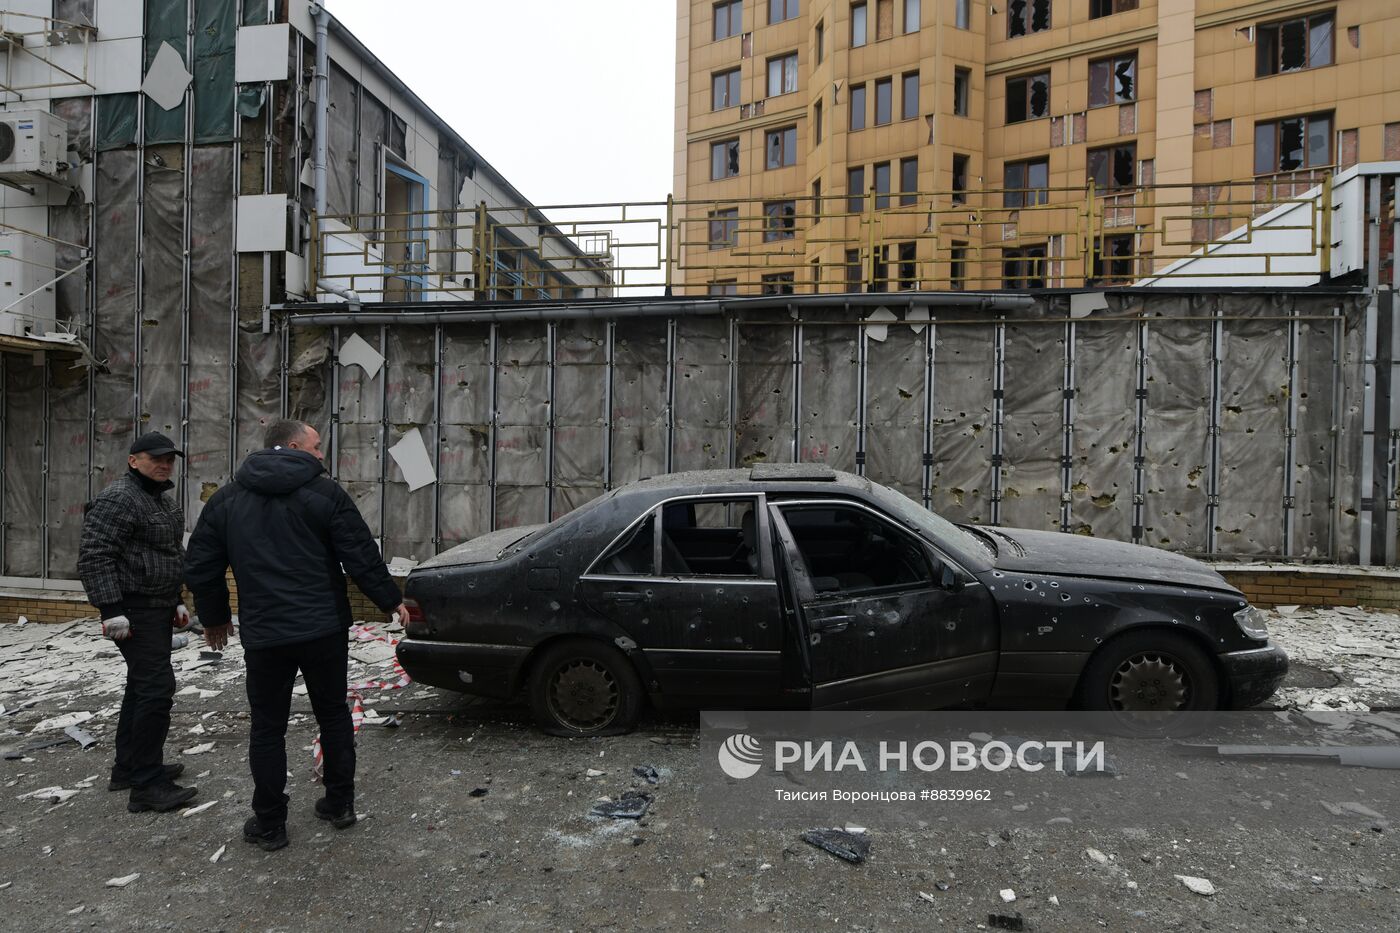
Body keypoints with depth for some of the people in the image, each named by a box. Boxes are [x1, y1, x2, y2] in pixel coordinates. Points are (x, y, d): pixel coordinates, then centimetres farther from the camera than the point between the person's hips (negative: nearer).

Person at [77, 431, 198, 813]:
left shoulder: (164, 500, 16)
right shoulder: (118, 499, -15)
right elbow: (94, 556, -21)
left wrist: (177, 600, 21)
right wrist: (111, 609, -24)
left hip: (158, 609, 10)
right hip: (134, 611, -10)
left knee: (142, 686, 16)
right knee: (157, 688, -12)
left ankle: (128, 768, 29)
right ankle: (146, 786, -5)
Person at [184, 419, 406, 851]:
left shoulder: (225, 500, 6)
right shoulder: (325, 493, -5)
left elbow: (200, 569, 10)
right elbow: (362, 557, -8)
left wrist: (214, 618, 24)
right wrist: (391, 601, 4)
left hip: (264, 635, 1)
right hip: (325, 630, -1)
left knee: (267, 727, 13)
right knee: (333, 714, 16)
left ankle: (269, 824, 20)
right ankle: (340, 804, 25)